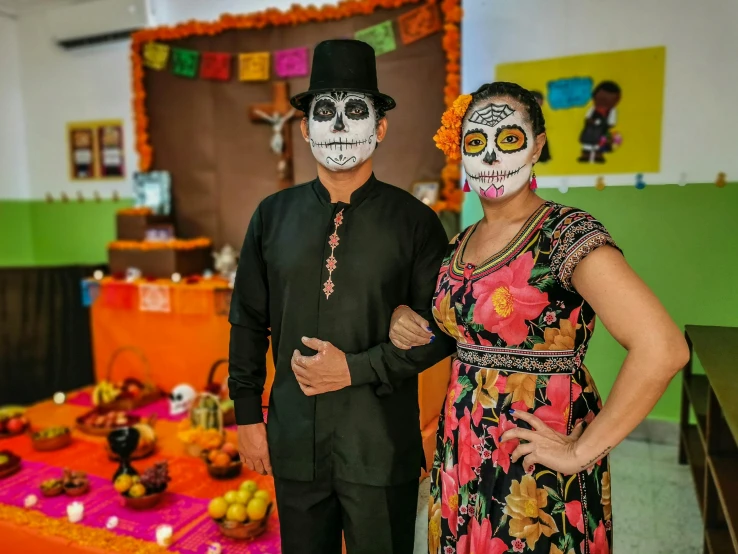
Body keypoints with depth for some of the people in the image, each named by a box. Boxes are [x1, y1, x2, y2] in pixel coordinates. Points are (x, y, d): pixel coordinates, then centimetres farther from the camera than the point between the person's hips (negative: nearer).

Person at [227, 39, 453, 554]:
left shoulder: (415, 221, -7)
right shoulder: (273, 216, 0)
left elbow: (440, 331, -7)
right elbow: (248, 323, 5)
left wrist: (356, 369, -14)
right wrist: (248, 415, 6)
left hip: (382, 448, -2)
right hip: (294, 443, 3)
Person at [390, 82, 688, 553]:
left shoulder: (567, 233, -16)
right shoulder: (460, 244, 5)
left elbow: (664, 348, -25)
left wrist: (583, 452, -19)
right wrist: (405, 317, 1)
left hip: (537, 472, -6)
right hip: (462, 458, 6)